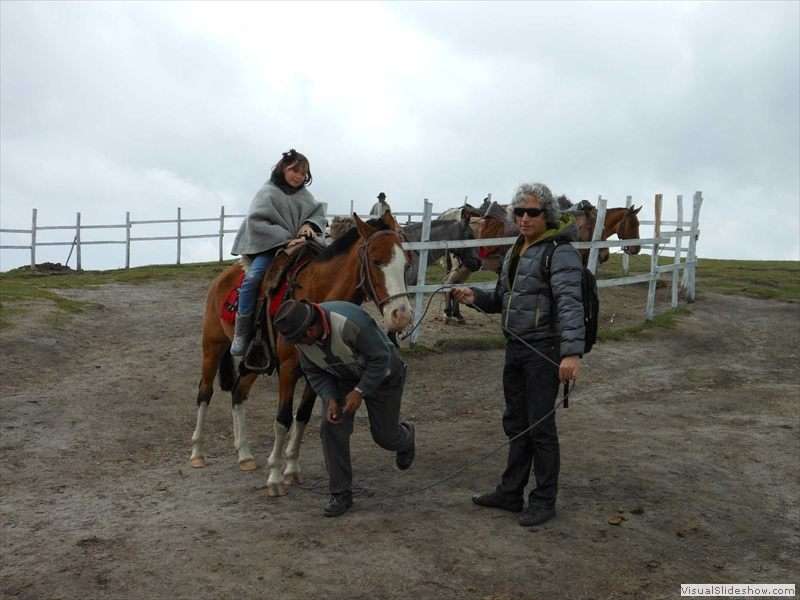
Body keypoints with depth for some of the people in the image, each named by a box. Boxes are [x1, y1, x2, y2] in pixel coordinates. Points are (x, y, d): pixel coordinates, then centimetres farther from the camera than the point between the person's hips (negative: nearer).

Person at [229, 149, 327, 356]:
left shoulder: (304, 194, 11)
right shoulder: (268, 192, -8)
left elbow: (318, 212, 11)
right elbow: (257, 223, -17)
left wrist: (309, 224, -14)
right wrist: (286, 238, -24)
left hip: (296, 245, 6)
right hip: (267, 247, -6)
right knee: (253, 277, -30)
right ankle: (242, 332, -24)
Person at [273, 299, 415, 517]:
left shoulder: (349, 321, -40)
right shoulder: (302, 337, -20)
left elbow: (380, 358, -30)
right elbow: (313, 371, -6)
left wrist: (359, 392, -31)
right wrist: (329, 399, -21)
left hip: (381, 372, -5)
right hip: (342, 377, 5)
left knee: (385, 435, 4)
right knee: (331, 428, -10)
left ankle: (406, 438, 44)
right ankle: (341, 494, 3)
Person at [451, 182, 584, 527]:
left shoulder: (559, 252, -14)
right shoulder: (516, 251, 12)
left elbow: (570, 303, -26)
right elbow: (503, 299, 19)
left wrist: (572, 352, -37)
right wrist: (476, 297, -1)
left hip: (544, 350, -8)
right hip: (516, 347, 8)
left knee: (540, 425, 1)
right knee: (515, 422, 15)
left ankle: (544, 501, 15)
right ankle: (510, 493, 27)